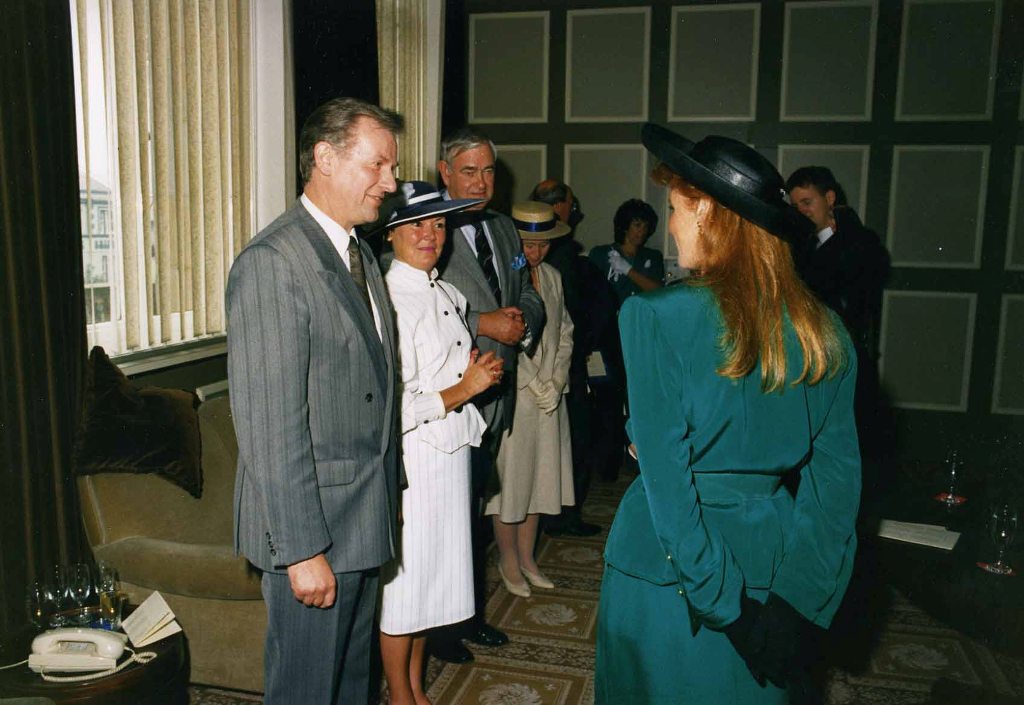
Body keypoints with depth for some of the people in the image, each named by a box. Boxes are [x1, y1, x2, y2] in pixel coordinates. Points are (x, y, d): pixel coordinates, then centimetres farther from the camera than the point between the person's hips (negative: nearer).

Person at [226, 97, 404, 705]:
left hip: (367, 513, 8)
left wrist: (388, 491, 15)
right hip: (312, 524, -8)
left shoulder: (360, 253, 11)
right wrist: (302, 549, -21)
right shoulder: (272, 262, -19)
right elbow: (269, 422, -23)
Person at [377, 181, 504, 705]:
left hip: (452, 456, 8)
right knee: (403, 580, 8)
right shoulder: (389, 302, -18)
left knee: (431, 580, 19)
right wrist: (463, 388, -14)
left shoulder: (448, 296, 9)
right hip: (410, 462, -8)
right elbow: (391, 408, -22)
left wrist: (480, 375, 2)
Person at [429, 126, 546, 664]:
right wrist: (482, 324, -21)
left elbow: (529, 295, 17)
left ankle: (471, 613, 34)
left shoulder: (504, 229, 14)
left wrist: (523, 321, -5)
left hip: (496, 395, 7)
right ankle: (439, 624, 21)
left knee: (475, 506, 19)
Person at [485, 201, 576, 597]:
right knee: (509, 476, 4)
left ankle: (527, 558, 27)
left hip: (548, 397, 7)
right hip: (511, 395, -6)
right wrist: (535, 386, -12)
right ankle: (508, 560, 21)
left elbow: (564, 333, 13)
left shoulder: (551, 277, 10)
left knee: (539, 475, 13)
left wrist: (556, 382, 0)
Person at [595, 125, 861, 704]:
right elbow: (837, 474, -1)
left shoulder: (656, 316, -17)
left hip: (670, 565, -4)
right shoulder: (823, 331, -2)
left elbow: (665, 473, -19)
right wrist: (798, 594, 2)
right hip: (769, 552, 5)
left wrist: (719, 597, -12)